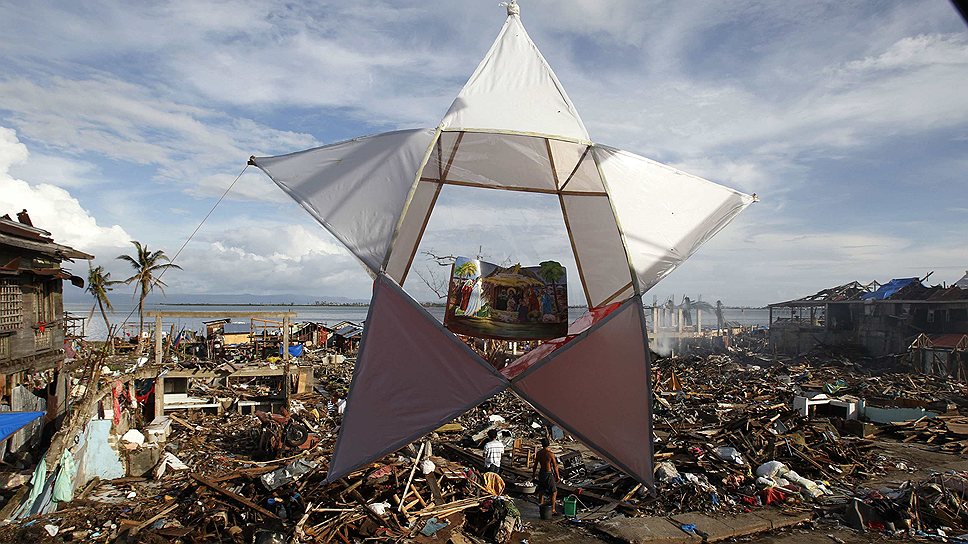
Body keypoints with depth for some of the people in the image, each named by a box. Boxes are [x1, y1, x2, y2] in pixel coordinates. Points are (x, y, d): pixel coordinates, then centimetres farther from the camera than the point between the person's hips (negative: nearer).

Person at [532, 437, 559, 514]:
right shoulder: (550, 454, -18)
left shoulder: (539, 453, -3)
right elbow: (555, 466, -12)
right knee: (554, 492, 9)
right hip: (549, 474, -5)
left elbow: (535, 464, 7)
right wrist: (558, 476, 1)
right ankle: (552, 509, 8)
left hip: (541, 473, 5)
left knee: (541, 491, 20)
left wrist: (533, 474, 20)